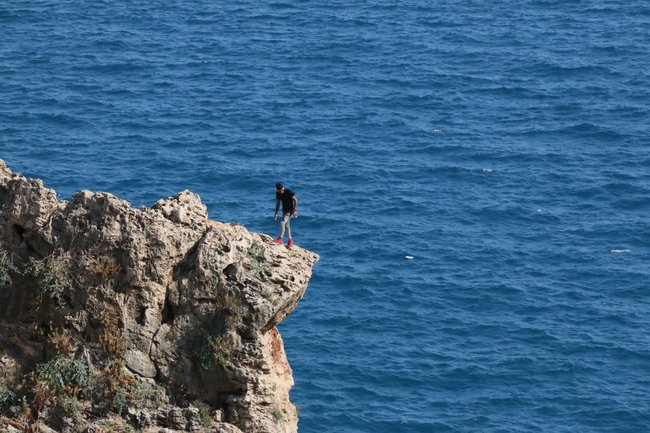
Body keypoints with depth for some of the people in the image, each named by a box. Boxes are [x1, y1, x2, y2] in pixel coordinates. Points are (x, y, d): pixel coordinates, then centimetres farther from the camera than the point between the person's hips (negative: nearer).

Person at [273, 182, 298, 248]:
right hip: (284, 210, 7)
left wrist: (295, 210, -18)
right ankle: (290, 241, 19)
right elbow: (278, 204, 10)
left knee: (282, 223, -18)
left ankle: (280, 238, -9)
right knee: (286, 226, 10)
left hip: (290, 210, -7)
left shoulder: (288, 192, -20)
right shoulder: (278, 193, -1)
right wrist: (276, 214, 8)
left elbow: (295, 200, -15)